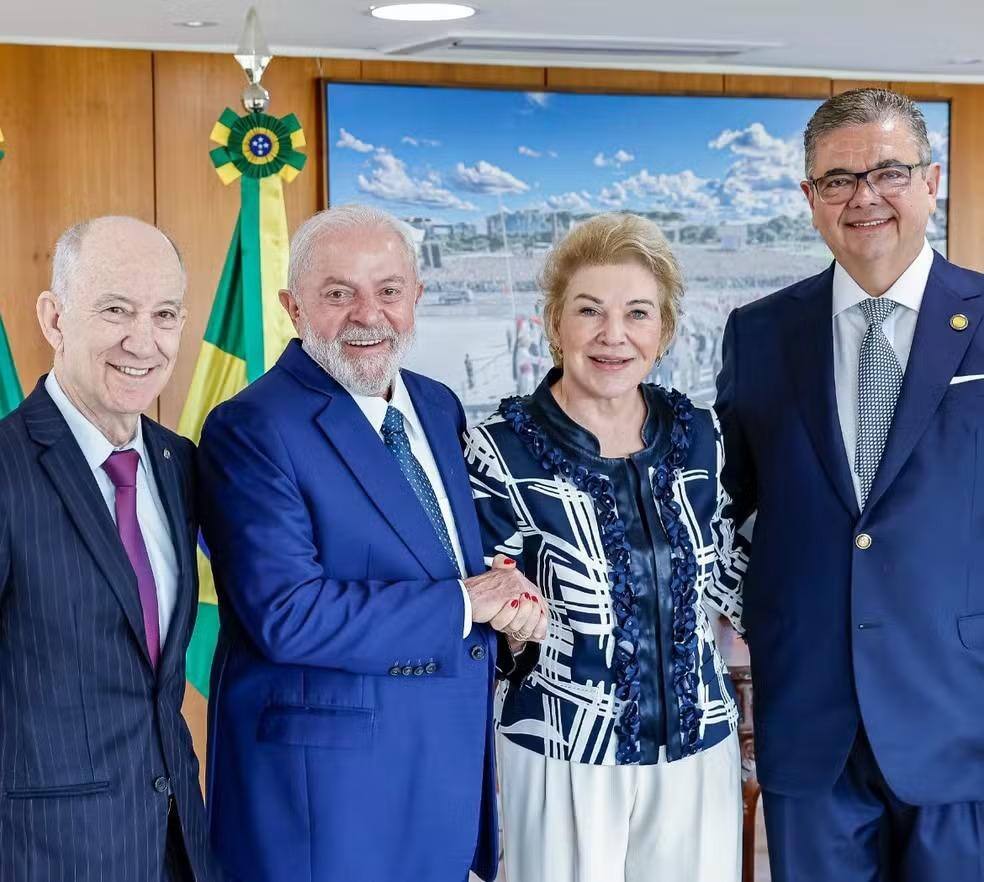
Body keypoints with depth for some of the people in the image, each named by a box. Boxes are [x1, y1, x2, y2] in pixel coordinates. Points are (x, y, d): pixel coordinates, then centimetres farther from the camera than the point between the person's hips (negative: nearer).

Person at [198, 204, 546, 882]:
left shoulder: (440, 408, 9)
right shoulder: (250, 431, -14)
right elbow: (285, 615, -23)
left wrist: (511, 605, -6)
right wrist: (464, 603, -17)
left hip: (450, 769, 7)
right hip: (322, 789, -7)